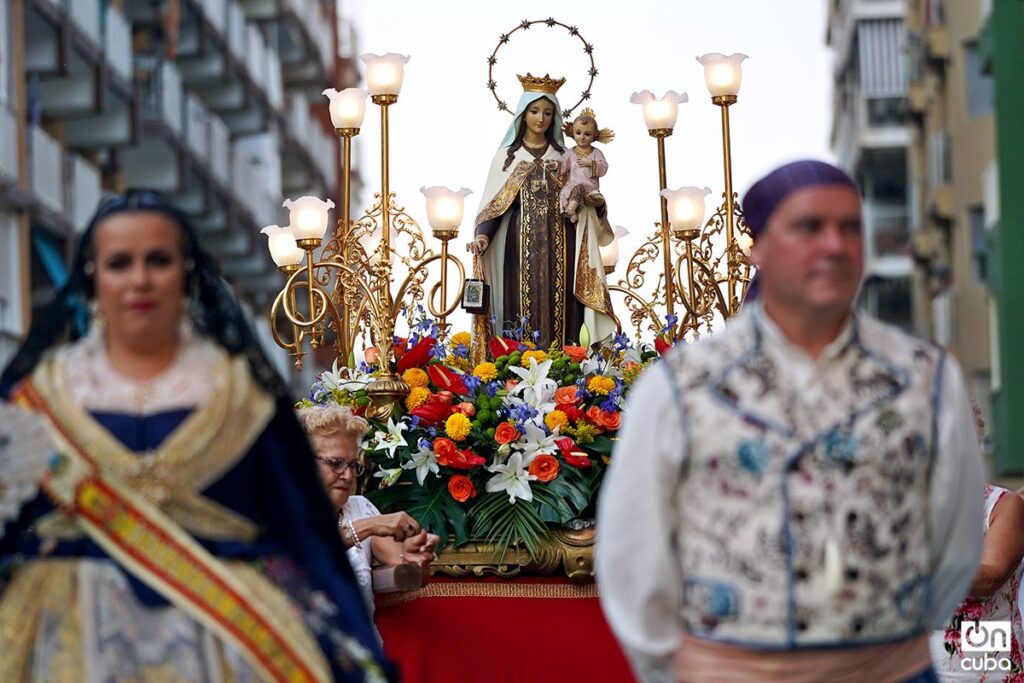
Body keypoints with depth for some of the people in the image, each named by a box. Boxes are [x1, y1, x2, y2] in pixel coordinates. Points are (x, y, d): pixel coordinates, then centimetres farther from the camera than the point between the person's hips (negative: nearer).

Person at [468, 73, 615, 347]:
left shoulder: (564, 157, 14)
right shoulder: (507, 156, 9)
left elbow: (581, 201, 16)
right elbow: (493, 204, 3)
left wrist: (596, 203, -6)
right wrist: (483, 235, -15)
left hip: (560, 247, 2)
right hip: (522, 245, -1)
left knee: (560, 311, -4)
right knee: (524, 310, -7)